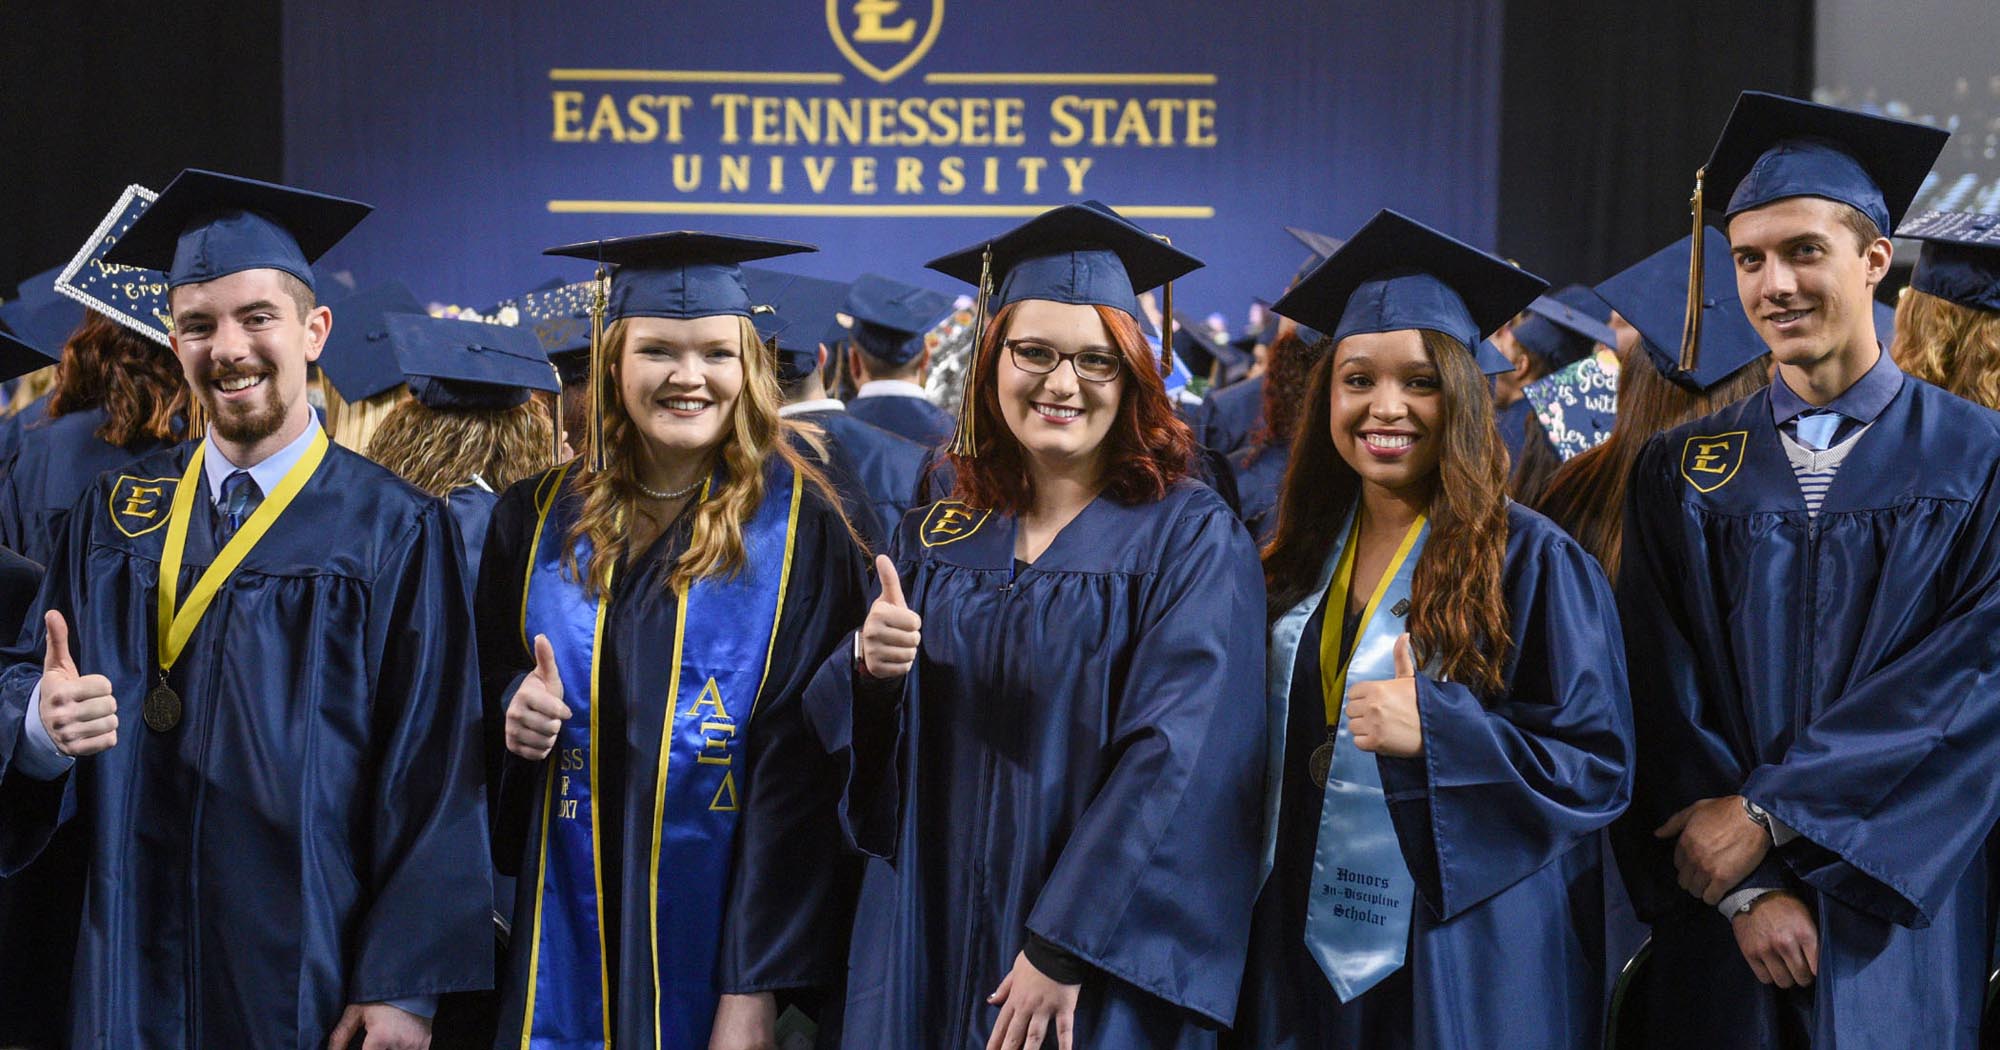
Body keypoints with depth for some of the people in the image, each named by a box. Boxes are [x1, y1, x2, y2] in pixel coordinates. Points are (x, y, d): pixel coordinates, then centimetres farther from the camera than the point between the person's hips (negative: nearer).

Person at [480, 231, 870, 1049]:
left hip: (716, 942, -3)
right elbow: (486, 680, 14)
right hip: (565, 941, 3)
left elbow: (800, 774, -12)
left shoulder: (797, 529, -8)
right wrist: (513, 706, -10)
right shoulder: (539, 519, 3)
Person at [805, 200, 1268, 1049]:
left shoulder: (1189, 540, -7)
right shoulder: (932, 542, 6)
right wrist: (870, 670, -15)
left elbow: (1178, 756, -15)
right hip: (932, 955, 4)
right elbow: (850, 743, 7)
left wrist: (1064, 950, -20)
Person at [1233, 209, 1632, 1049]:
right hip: (1309, 941, 5)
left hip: (1461, 952, -5)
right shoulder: (1307, 555, 6)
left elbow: (1597, 766, -12)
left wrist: (1436, 729, -24)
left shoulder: (1529, 560, -10)